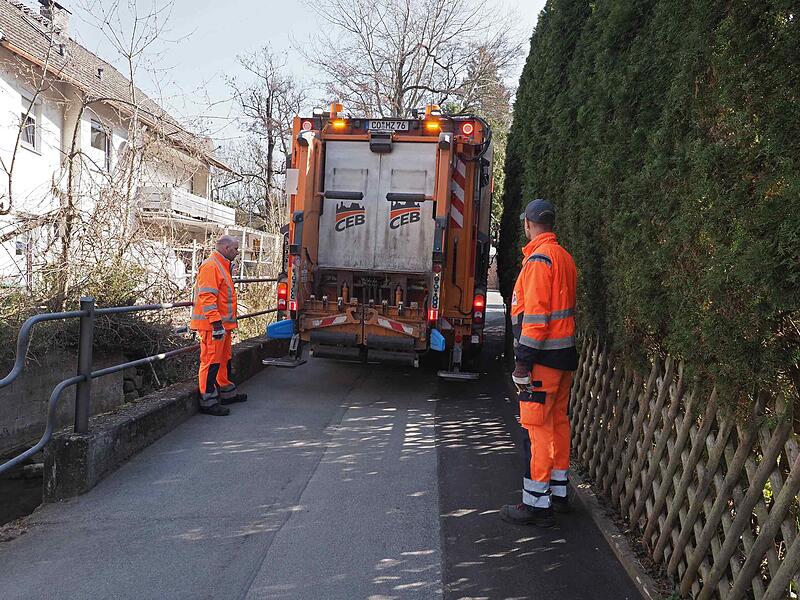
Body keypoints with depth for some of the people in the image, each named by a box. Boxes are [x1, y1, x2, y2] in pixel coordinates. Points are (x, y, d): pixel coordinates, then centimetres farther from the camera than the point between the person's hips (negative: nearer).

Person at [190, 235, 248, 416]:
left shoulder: (222, 266, 19)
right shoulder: (210, 266, -14)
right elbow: (207, 297, -22)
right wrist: (216, 323, -26)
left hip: (222, 324, 11)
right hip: (212, 325, -11)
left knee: (224, 360, 19)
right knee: (211, 362, -6)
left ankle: (228, 393, 31)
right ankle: (208, 401, -1)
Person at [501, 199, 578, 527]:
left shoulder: (539, 258, -15)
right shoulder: (565, 257, 15)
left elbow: (535, 314, -21)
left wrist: (523, 361, -19)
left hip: (543, 356, -10)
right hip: (565, 353, 10)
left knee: (536, 427, -5)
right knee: (558, 421, 15)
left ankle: (537, 504, 0)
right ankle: (558, 492, 26)